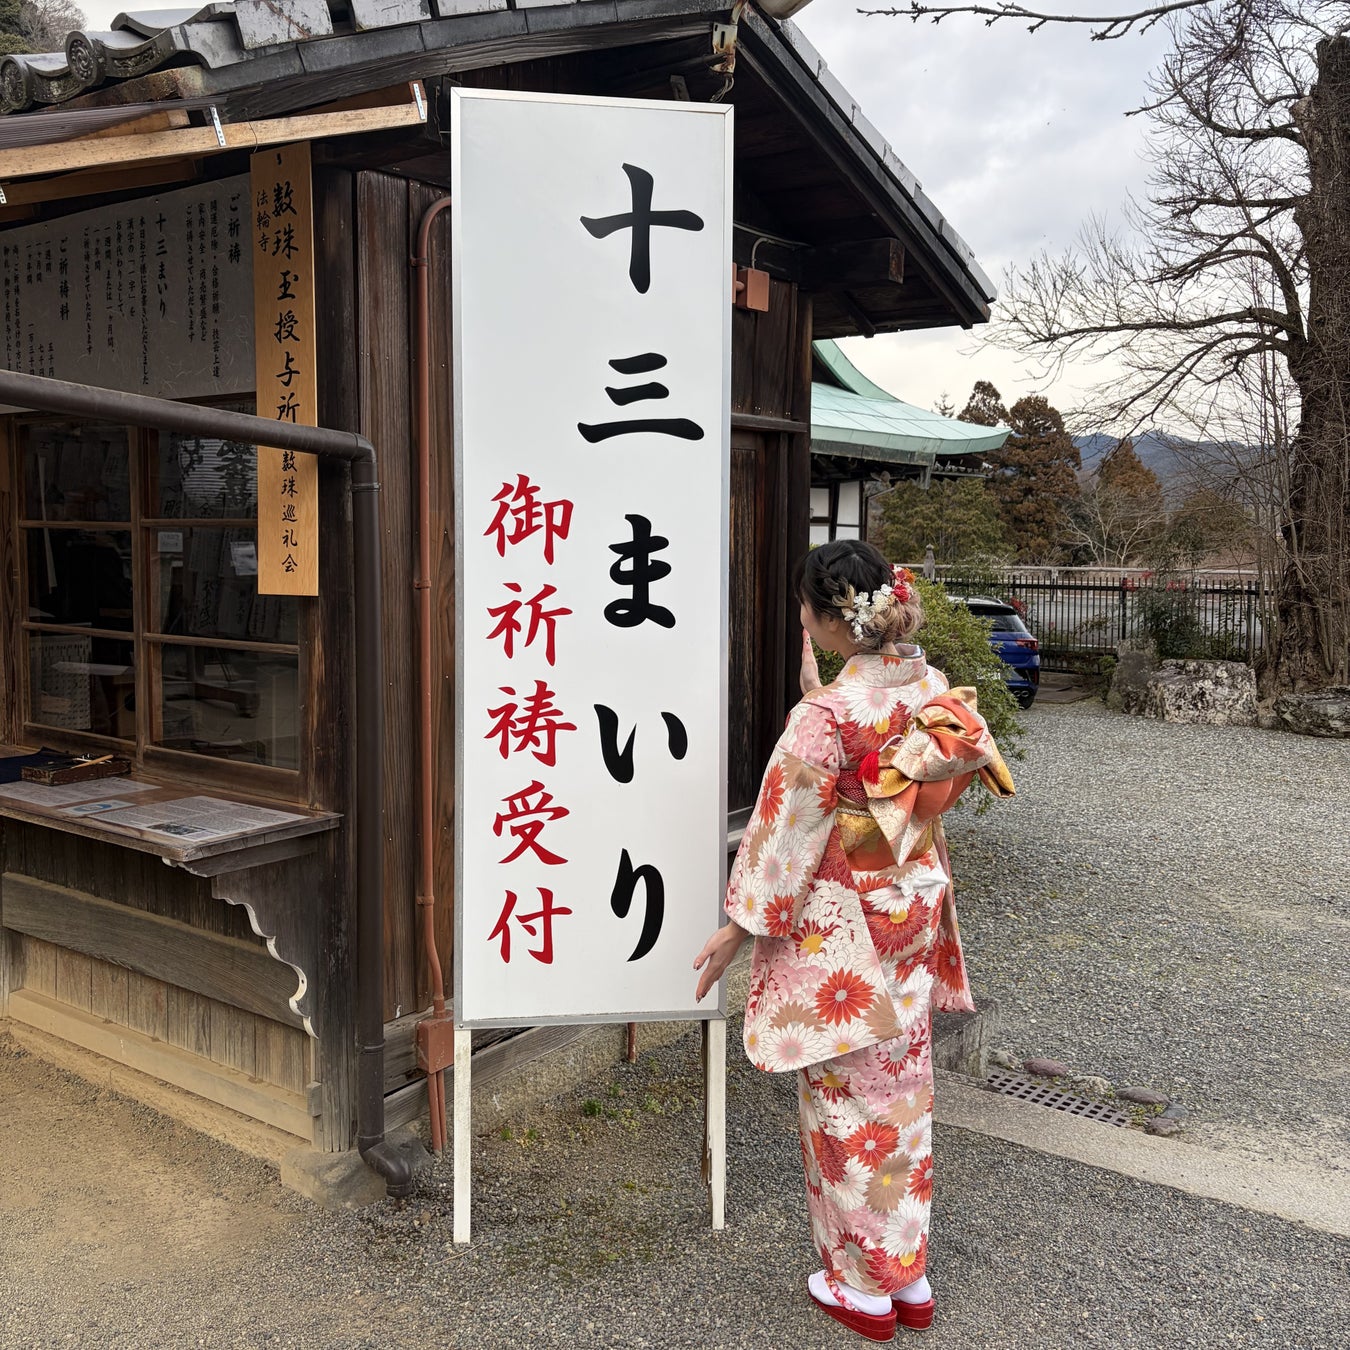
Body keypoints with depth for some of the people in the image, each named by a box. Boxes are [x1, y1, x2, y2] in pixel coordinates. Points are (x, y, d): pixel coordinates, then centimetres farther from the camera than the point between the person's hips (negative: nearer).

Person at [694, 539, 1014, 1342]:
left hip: (839, 935, -7)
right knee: (904, 1094, 19)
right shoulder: (938, 690, -4)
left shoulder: (826, 717, -25)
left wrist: (740, 927, -6)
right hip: (914, 918, 7)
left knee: (849, 1103, 11)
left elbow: (787, 834, -18)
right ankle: (910, 1275, 35)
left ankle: (864, 1285, 28)